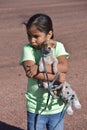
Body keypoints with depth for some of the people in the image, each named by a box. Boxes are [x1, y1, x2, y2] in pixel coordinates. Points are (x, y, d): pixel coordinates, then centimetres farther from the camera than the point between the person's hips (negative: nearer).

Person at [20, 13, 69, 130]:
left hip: (56, 106, 1)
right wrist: (56, 76, -25)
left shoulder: (58, 46, -6)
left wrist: (39, 67, -30)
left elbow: (64, 67, -22)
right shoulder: (28, 49, -9)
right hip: (35, 107, -1)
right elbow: (30, 72, -23)